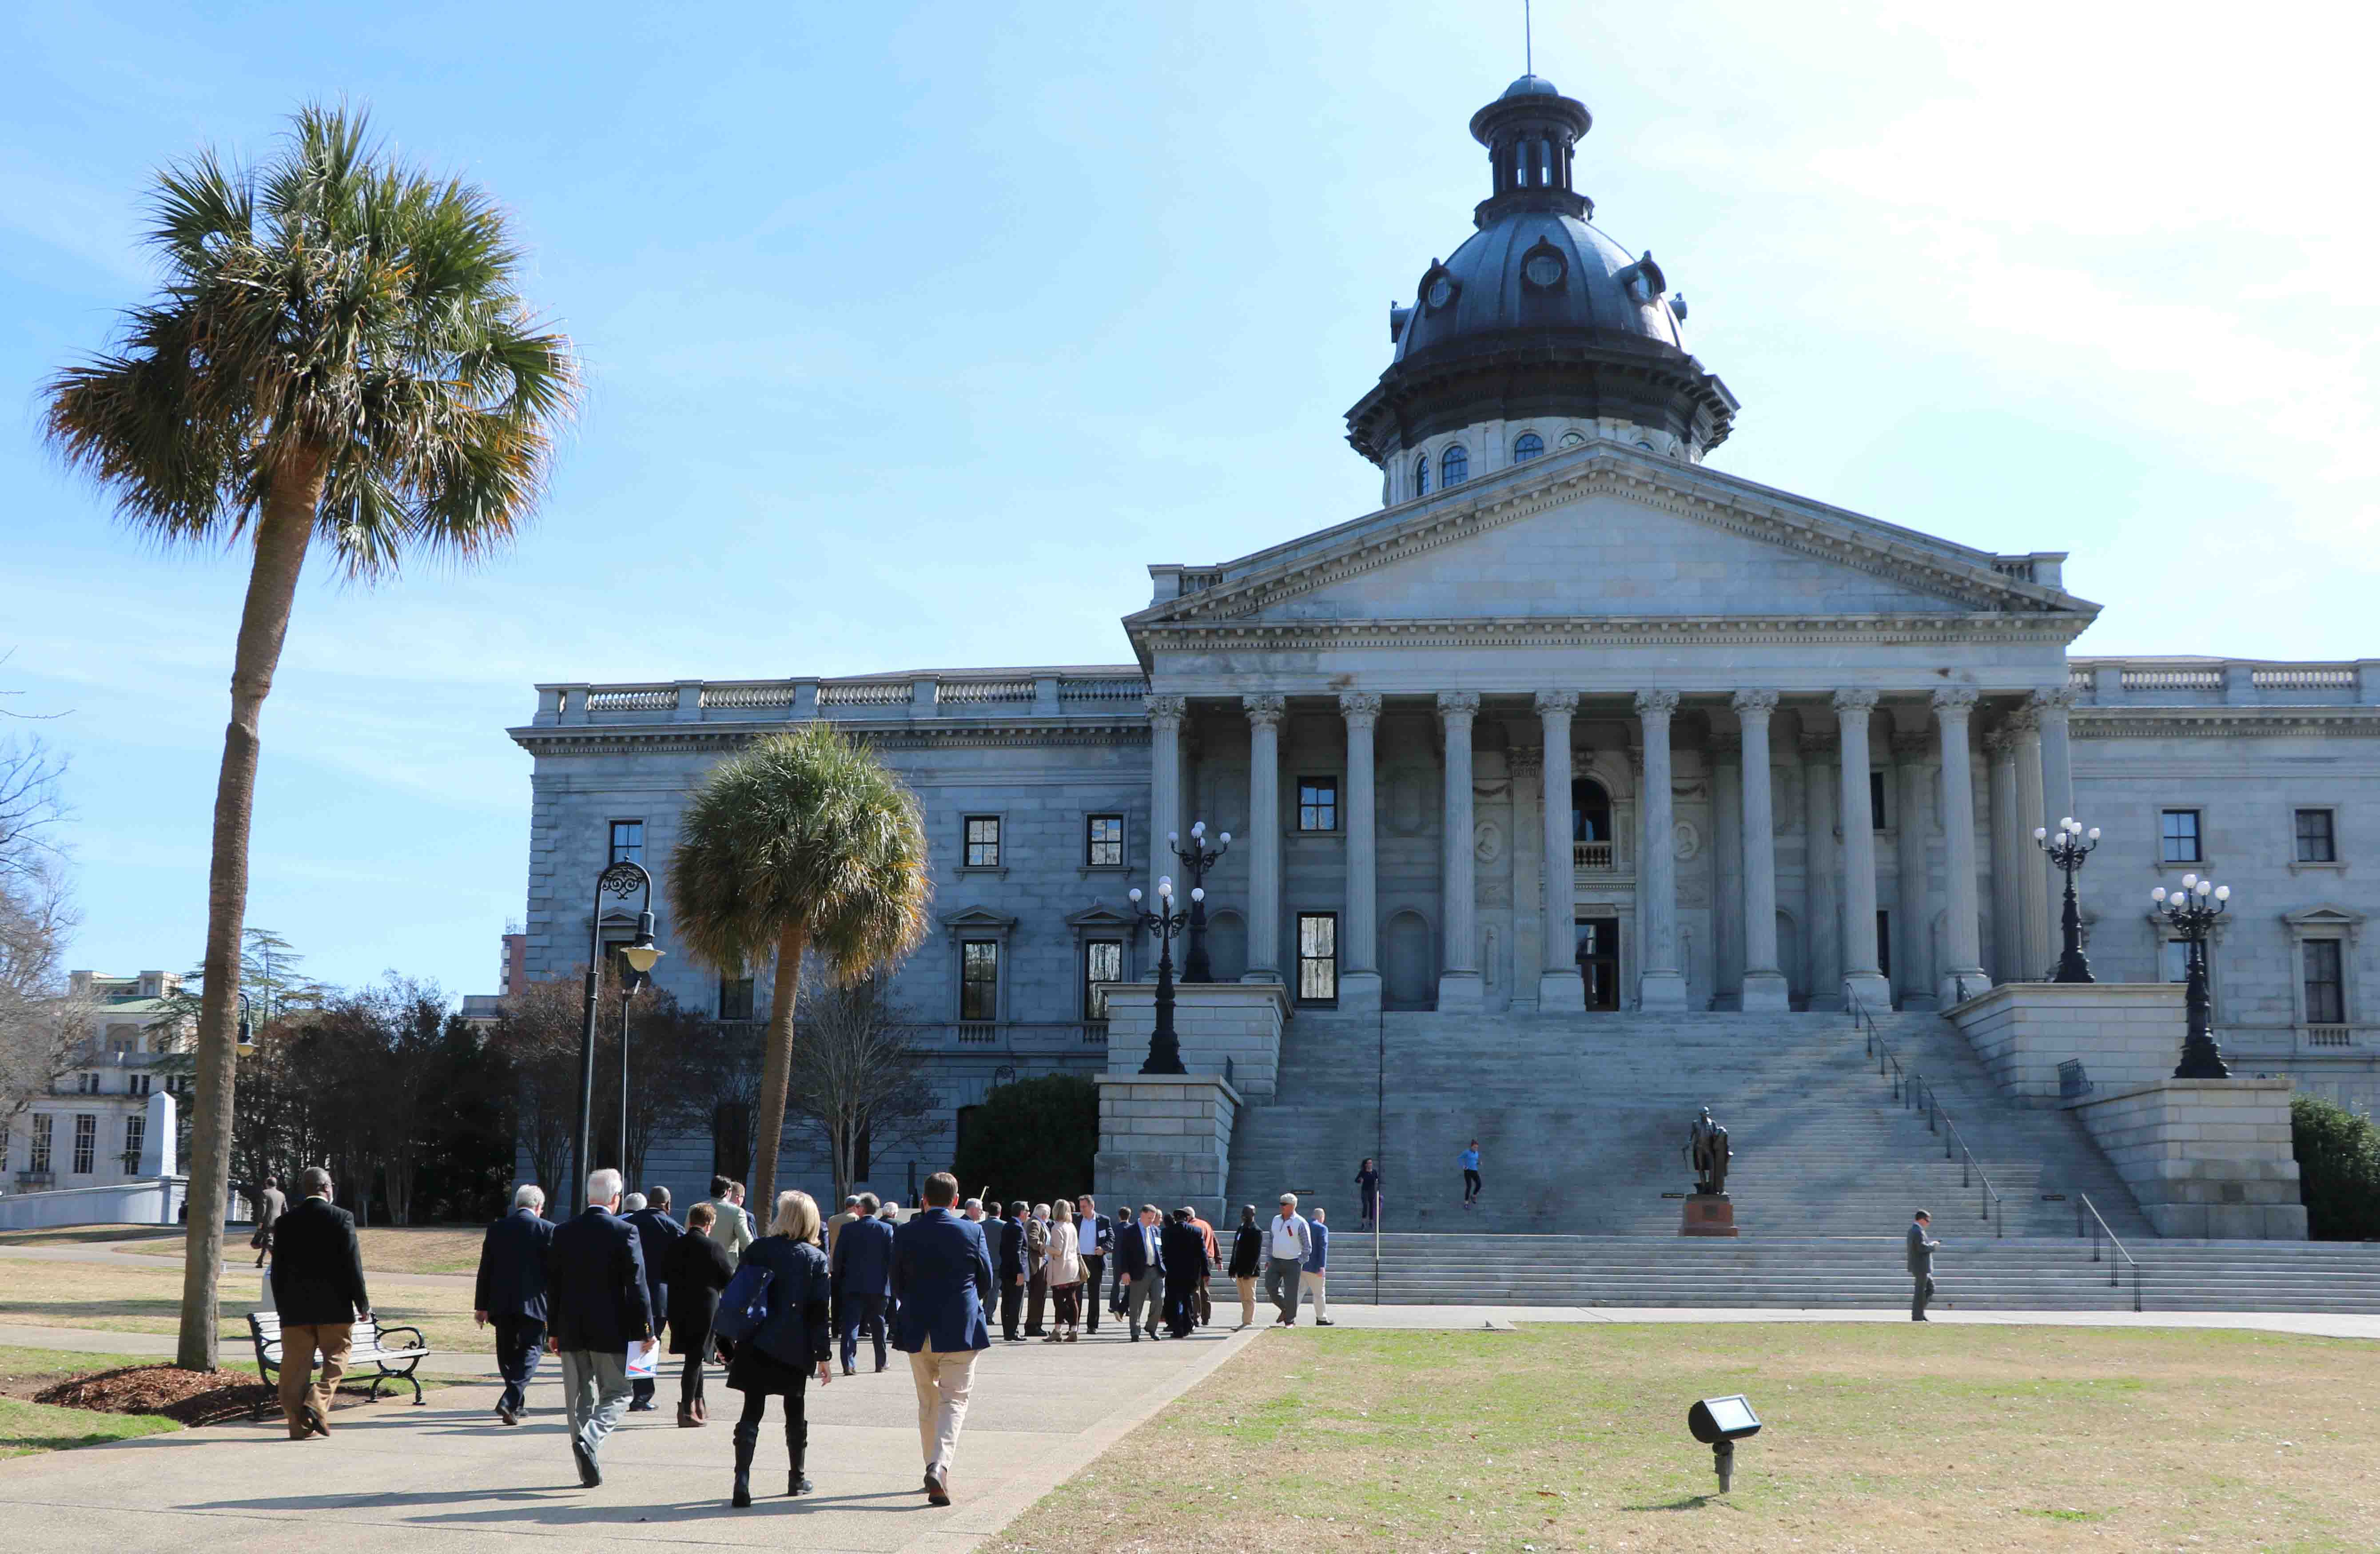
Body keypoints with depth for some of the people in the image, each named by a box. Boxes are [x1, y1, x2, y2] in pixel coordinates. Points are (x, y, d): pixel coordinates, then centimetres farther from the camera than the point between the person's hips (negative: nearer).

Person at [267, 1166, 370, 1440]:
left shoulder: (285, 1222, 3)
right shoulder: (342, 1217, -7)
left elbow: (278, 1270, 5)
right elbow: (352, 1265, -9)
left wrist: (282, 1308, 13)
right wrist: (363, 1304, -2)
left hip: (295, 1308, 3)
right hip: (335, 1306, -3)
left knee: (296, 1365, 7)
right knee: (336, 1359, 10)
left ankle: (299, 1425, 7)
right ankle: (317, 1404, -10)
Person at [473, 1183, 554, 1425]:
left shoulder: (496, 1229, 6)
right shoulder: (547, 1229, -5)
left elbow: (485, 1270, 7)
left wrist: (481, 1306, 12)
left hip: (501, 1303, 4)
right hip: (532, 1303, -4)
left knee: (507, 1352, 15)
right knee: (530, 1350, 2)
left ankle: (517, 1403, 25)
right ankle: (510, 1402, -14)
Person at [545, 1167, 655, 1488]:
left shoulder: (563, 1233, 3)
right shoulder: (625, 1232, -10)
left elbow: (552, 1284, 7)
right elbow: (637, 1284, -11)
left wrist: (553, 1330, 14)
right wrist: (645, 1330, -5)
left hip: (571, 1330, 4)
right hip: (611, 1330, -4)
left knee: (580, 1397, 12)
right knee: (616, 1394, 7)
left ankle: (589, 1471, 13)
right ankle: (589, 1440, -17)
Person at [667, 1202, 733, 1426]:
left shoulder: (674, 1245, 1)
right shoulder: (714, 1248, -13)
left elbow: (665, 1276, 7)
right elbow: (729, 1280, -6)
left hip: (678, 1308, 5)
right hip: (704, 1309, -5)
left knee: (694, 1356, 20)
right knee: (695, 1358, 0)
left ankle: (699, 1405, 29)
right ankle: (687, 1410, 0)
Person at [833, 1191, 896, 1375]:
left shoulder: (848, 1229, -4)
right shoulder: (887, 1229, -2)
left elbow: (837, 1258, -1)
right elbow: (892, 1258, -3)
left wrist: (839, 1280, 12)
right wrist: (892, 1282, 7)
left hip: (853, 1285, -1)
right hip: (878, 1286, 1)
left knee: (851, 1324, -1)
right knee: (878, 1324, 13)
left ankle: (848, 1363, -12)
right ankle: (881, 1362, 19)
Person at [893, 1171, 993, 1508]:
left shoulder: (905, 1234, -3)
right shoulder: (972, 1232, -6)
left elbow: (897, 1286, 3)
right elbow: (986, 1282, 2)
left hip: (917, 1330, 2)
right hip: (960, 1329, -2)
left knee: (928, 1402, 16)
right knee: (954, 1400, 0)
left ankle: (934, 1470, 21)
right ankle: (940, 1466, -20)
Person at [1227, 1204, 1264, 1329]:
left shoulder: (1256, 1231, -11)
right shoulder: (1241, 1229, 16)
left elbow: (1257, 1253, -16)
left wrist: (1249, 1271, -21)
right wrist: (1233, 1269, 15)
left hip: (1249, 1271, -9)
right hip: (1239, 1270, 9)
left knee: (1250, 1299, -3)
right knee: (1244, 1299, 12)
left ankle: (1248, 1323, -1)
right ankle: (1247, 1323, 18)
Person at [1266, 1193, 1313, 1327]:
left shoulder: (1300, 1223, -8)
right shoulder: (1276, 1220, 10)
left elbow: (1307, 1247, -5)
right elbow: (1270, 1240, 18)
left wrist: (1300, 1264, -9)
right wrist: (1268, 1259, 11)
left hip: (1292, 1264, -5)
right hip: (1275, 1262, 6)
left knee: (1290, 1293, -3)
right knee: (1270, 1286, -3)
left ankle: (1290, 1321, 10)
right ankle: (1285, 1309, 19)